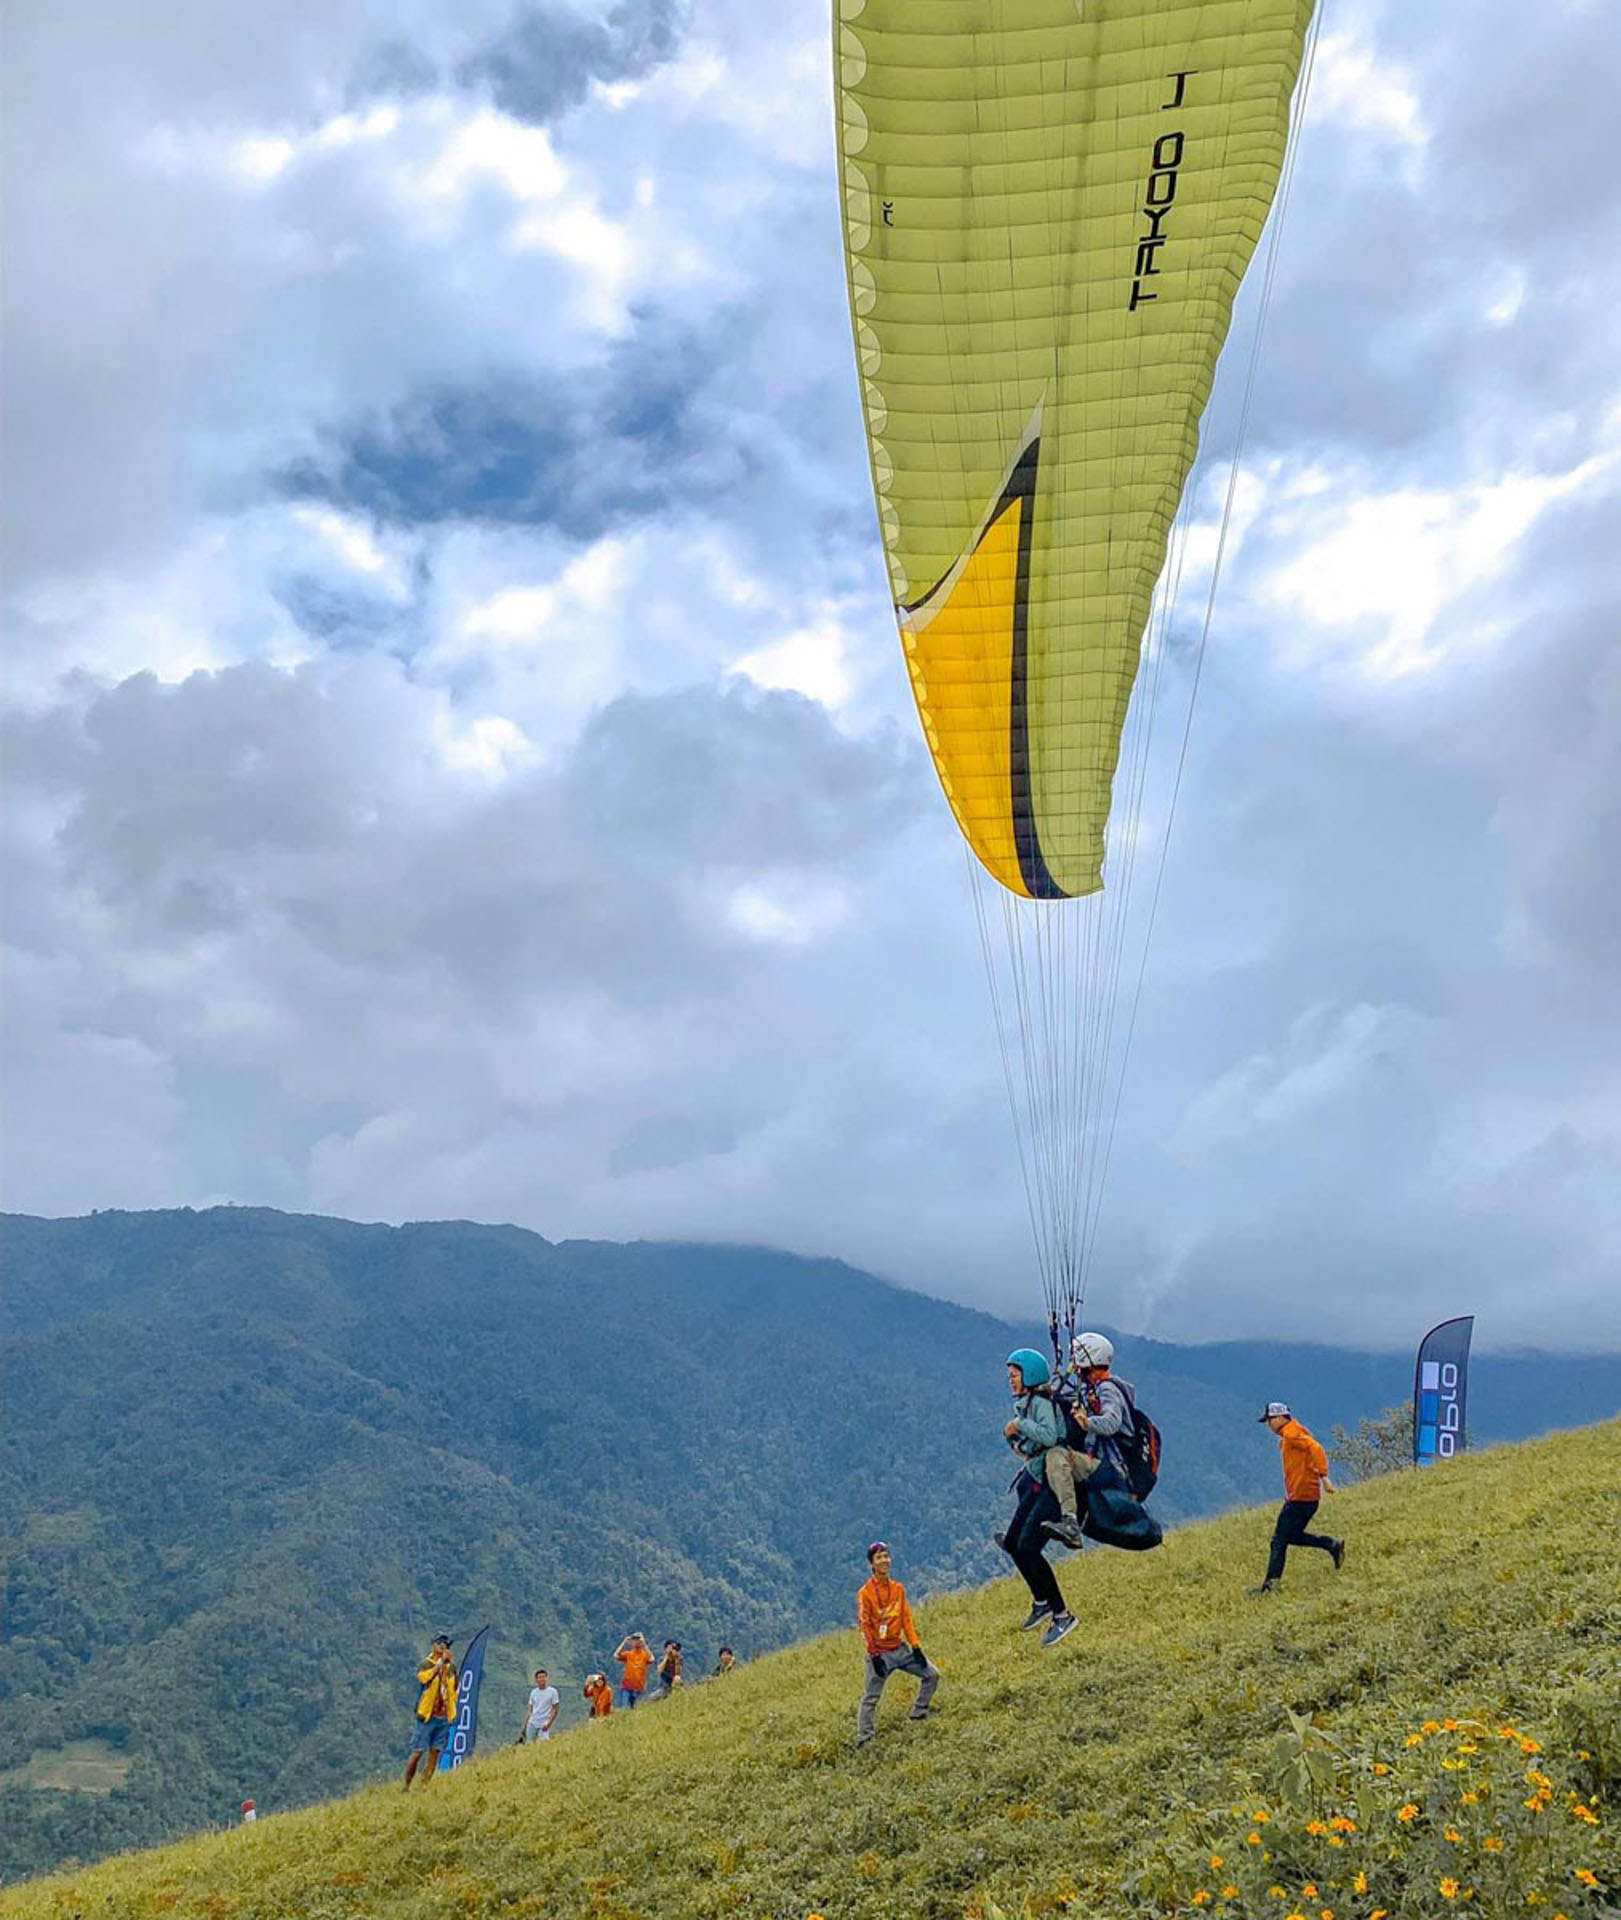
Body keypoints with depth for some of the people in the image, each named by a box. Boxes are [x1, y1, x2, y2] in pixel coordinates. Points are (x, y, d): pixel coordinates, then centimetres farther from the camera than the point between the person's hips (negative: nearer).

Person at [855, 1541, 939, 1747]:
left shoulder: (898, 1588, 5)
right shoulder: (866, 1593, -11)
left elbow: (906, 1619, 7)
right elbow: (865, 1626, -13)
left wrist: (915, 1646, 0)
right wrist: (874, 1656, -17)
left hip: (900, 1649, 6)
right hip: (880, 1653, -6)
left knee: (932, 1674, 6)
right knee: (870, 1697, -4)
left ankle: (918, 1713, 18)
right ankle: (863, 1738, 7)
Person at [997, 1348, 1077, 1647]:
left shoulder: (1041, 1402, -18)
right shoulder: (1023, 1404, 11)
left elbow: (1049, 1436, -36)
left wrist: (1020, 1424, -24)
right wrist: (1012, 1436, 1)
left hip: (1055, 1482, -9)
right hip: (1036, 1481, 9)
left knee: (1028, 1547, -13)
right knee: (1013, 1543, 10)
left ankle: (1061, 1615, -1)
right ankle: (1042, 1601, 29)